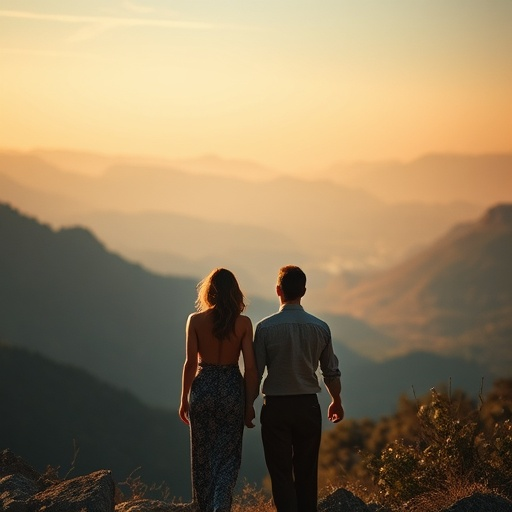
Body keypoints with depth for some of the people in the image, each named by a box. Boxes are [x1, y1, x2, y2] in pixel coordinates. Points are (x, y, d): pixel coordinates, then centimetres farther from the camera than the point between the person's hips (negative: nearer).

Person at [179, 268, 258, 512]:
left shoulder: (196, 320, -5)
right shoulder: (243, 323, -5)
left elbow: (190, 362, -6)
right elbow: (250, 366, -6)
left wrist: (184, 399, 3)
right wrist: (249, 403, 3)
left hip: (203, 387, 0)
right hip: (232, 389, 0)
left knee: (202, 456, 14)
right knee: (228, 457, 6)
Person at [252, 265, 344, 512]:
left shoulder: (265, 327, -10)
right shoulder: (320, 328, -2)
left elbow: (255, 372, -7)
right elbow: (331, 372, 6)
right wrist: (336, 402, 23)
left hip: (276, 408, -2)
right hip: (308, 406, 2)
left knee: (281, 473, 2)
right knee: (307, 473, 12)